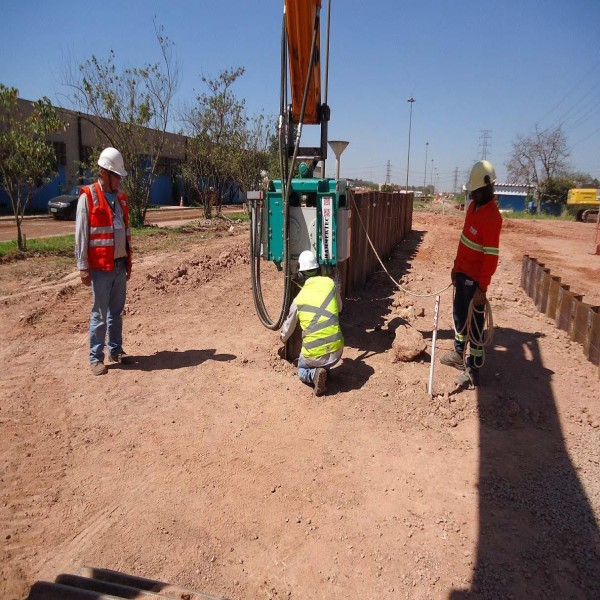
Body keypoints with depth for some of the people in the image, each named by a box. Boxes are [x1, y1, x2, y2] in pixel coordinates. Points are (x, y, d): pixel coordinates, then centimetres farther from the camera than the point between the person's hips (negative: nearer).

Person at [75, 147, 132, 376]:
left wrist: (128, 261, 15)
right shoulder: (88, 197, -7)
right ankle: (96, 357, 10)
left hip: (120, 264, 6)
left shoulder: (120, 197, 12)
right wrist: (83, 267, -11)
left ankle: (115, 350, 24)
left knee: (116, 310, 13)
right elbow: (81, 234, -9)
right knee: (100, 313, 1)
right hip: (100, 267, -6)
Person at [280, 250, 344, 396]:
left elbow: (289, 327, 19)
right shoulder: (330, 283, 0)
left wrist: (283, 338, 41)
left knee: (302, 370, 28)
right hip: (336, 351, 2)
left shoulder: (298, 299, 0)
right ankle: (324, 369, 17)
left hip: (313, 354, -2)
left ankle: (314, 374, -4)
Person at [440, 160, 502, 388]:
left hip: (474, 277, -9)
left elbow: (491, 256, -23)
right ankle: (459, 353, 39)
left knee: (474, 322, -2)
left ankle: (474, 369, 8)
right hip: (463, 272, 9)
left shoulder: (492, 217, -21)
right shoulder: (473, 206, 7)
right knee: (459, 314, 21)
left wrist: (482, 288, -24)